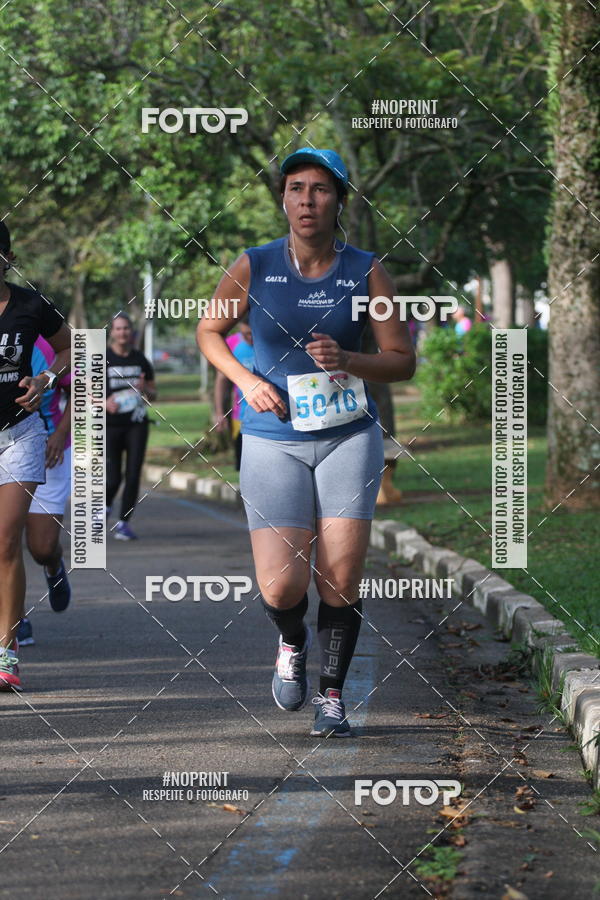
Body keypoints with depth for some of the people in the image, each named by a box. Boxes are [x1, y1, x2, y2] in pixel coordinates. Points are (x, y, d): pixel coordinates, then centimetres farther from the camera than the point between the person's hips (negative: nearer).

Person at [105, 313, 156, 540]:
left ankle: (124, 522, 5)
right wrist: (105, 402, -19)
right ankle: (104, 507, 25)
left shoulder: (140, 360, 10)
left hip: (137, 425, 2)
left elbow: (153, 394, 16)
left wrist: (144, 389, -7)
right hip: (110, 426, -2)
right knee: (113, 478, -6)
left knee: (133, 476, -6)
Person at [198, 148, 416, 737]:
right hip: (274, 440, 0)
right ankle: (292, 643, 27)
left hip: (349, 435, 1)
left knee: (340, 577, -7)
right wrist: (247, 381, -5)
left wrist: (346, 360, -17)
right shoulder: (253, 268, -3)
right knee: (281, 588, -9)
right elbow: (208, 331, 12)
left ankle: (331, 695, 13)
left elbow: (403, 361, 2)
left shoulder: (366, 272, -2)